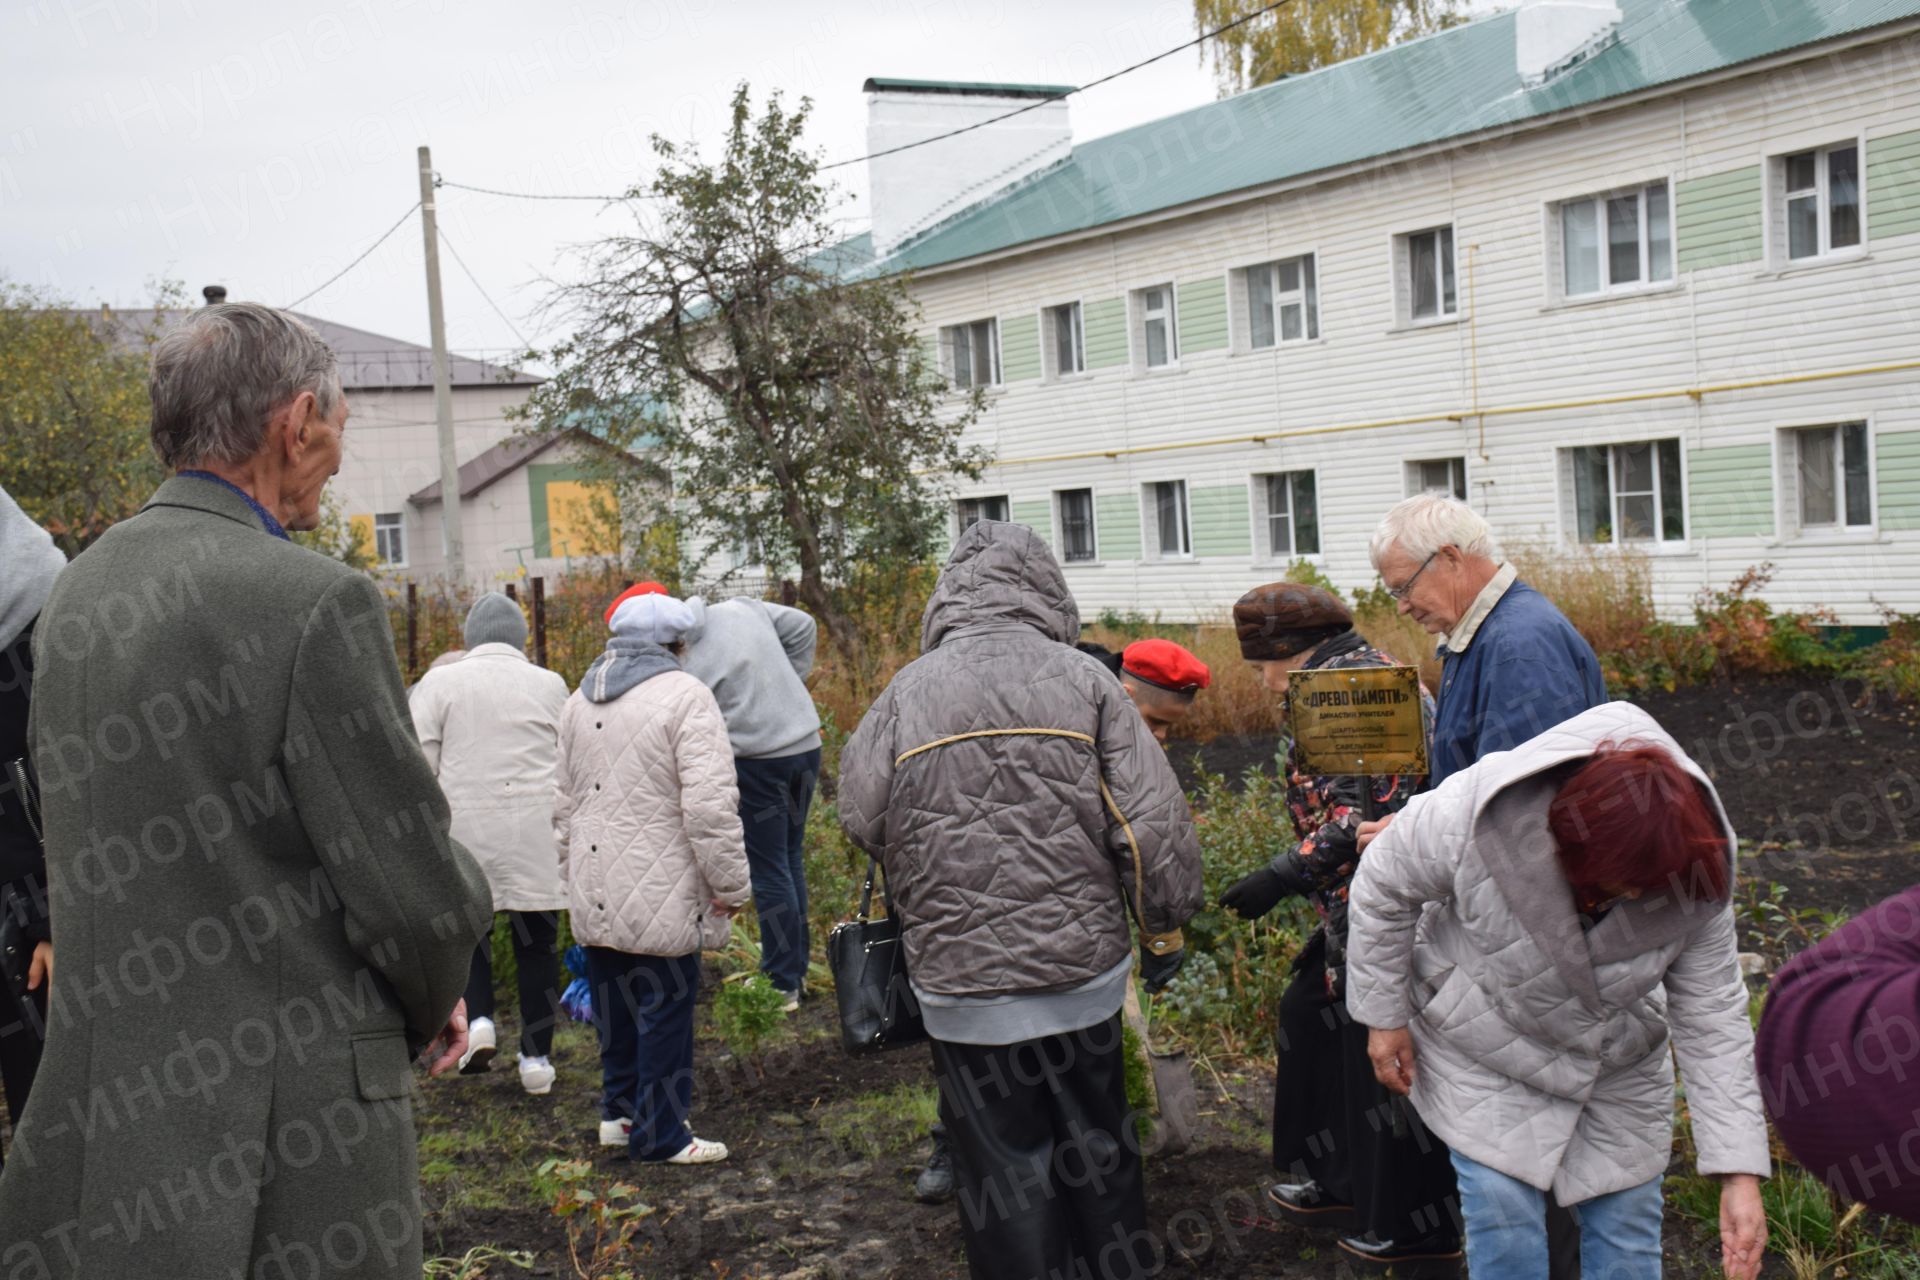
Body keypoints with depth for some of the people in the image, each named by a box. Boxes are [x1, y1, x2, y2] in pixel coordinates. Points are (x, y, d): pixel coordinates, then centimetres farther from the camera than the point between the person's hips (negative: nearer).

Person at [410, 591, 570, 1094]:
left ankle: (477, 1018, -1)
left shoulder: (438, 682, 2)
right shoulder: (550, 685, 5)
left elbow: (419, 765, -1)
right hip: (538, 834, 1)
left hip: (464, 829, 0)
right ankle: (536, 1057, 12)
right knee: (535, 941, 8)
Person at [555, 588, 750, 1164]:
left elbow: (564, 803, 20)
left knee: (616, 1003, 18)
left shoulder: (580, 700, 13)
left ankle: (619, 1112, 29)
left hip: (596, 896, 7)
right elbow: (709, 805, -19)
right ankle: (660, 1135, 9)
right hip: (661, 895, -7)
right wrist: (731, 884, -10)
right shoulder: (684, 695, -12)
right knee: (666, 1007, 2)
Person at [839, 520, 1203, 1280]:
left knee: (1002, 1162, 10)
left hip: (962, 982, -1)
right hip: (1082, 967, 1)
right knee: (1096, 1142, 18)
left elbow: (862, 819, 1)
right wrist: (1164, 929, 6)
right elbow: (1153, 822, -6)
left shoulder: (908, 692, -3)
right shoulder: (1082, 678, -4)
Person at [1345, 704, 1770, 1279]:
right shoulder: (1472, 817, -35)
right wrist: (1385, 1015, -8)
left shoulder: (1695, 873, -25)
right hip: (1485, 1057, -2)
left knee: (1626, 1231, 7)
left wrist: (1739, 1171, -22)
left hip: (1619, 1068, 3)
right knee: (1506, 1230, -6)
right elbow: (1383, 886, -15)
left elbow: (1712, 1016, -18)